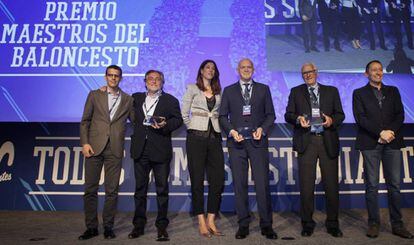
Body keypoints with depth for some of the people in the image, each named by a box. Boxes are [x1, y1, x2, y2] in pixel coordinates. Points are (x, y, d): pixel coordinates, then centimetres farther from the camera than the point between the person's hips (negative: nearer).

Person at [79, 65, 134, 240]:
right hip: (95, 147, 0)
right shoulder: (94, 95, 10)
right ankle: (91, 227, 16)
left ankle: (108, 227, 15)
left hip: (115, 150, 0)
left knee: (112, 190, 3)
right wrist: (84, 143, -2)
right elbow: (85, 121, 8)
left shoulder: (128, 100, 11)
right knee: (90, 189, 4)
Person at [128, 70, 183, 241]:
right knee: (140, 188, 10)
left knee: (162, 189, 1)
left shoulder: (170, 100, 7)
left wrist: (165, 125, -14)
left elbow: (178, 119, 2)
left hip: (160, 150, -3)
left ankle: (162, 226, 11)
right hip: (140, 150, 3)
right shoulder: (136, 98, 15)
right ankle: (139, 224, 21)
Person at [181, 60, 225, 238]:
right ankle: (201, 223, 8)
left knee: (218, 179, 0)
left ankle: (211, 221, 12)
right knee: (197, 180, 0)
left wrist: (217, 127, 5)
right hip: (196, 137, -3)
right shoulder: (192, 88, 5)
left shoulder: (219, 91, 15)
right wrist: (192, 129, 2)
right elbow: (184, 113, 2)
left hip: (214, 137, 4)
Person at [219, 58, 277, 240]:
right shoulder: (229, 91, 13)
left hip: (258, 141, 0)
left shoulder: (263, 89, 13)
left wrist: (263, 129, -7)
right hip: (236, 142, 1)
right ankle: (243, 224, 14)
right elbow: (222, 116, 9)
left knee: (262, 184, -3)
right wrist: (231, 131, -8)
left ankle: (266, 225, 10)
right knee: (239, 185, 3)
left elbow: (270, 114, 10)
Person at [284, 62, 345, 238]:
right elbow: (288, 115, 8)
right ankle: (307, 223, 14)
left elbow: (340, 114, 11)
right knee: (306, 185, 0)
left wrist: (332, 120, -10)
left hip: (328, 141, 1)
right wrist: (298, 119, -13)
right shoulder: (296, 92, 13)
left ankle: (332, 224, 18)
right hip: (306, 142, -1)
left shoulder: (331, 91, 15)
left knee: (331, 184, 3)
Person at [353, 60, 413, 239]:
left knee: (394, 184, 3)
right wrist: (381, 133, -12)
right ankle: (374, 223, 8)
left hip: (392, 142, 3)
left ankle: (397, 224, 12)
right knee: (371, 185, 0)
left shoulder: (393, 91, 17)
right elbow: (360, 118, -4)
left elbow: (400, 114, 7)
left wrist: (391, 132, -9)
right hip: (370, 143, -2)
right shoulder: (359, 93, 8)